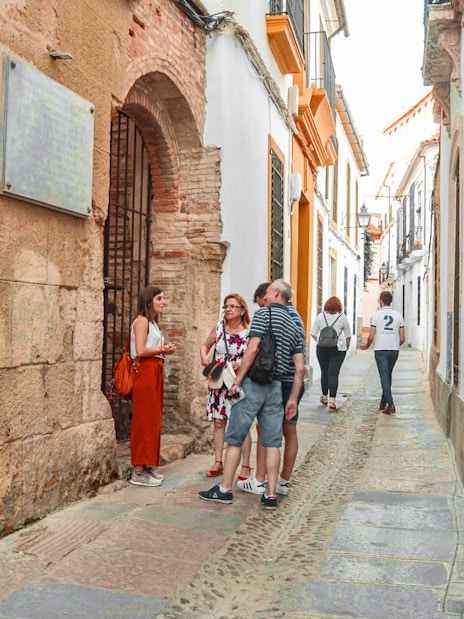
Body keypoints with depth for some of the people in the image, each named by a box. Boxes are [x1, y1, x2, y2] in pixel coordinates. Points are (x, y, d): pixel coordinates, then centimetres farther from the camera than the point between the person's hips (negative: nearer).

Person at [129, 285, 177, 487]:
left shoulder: (152, 322, 21)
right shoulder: (142, 321, -8)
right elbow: (141, 351, -19)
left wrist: (165, 350, 2)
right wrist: (161, 350, -6)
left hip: (155, 373, 10)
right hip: (145, 373, -10)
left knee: (153, 420, 11)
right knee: (144, 421, -7)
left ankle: (146, 467, 18)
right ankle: (138, 472, -2)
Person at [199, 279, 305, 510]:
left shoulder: (264, 313, -6)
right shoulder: (294, 328, 13)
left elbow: (252, 349, -17)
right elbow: (300, 369, 9)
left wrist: (237, 380, -12)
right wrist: (293, 399, 13)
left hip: (253, 384, -6)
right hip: (275, 387, 6)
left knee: (234, 439, 4)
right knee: (272, 442, 7)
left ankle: (224, 490, 10)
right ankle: (270, 495, 9)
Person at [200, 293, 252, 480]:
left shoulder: (249, 332, -7)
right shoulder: (218, 328, 4)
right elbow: (205, 345, 16)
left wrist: (240, 365, -22)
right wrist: (203, 356, -5)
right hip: (218, 383, 4)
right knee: (218, 422, 8)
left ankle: (245, 466, 8)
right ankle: (218, 462, 19)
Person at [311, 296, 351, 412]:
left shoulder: (320, 316, 1)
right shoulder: (342, 317, -2)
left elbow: (313, 333, 4)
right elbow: (348, 335, 7)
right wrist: (347, 345, 23)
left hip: (322, 349, 2)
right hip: (338, 349, -2)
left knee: (324, 372, 14)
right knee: (333, 374, -5)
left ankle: (325, 397, 28)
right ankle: (332, 401, -13)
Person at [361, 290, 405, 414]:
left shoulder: (376, 315, -4)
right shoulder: (398, 315, 5)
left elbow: (371, 336, -6)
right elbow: (402, 338, 4)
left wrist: (366, 346, 14)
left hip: (381, 349, -3)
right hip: (394, 349, 3)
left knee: (384, 377, -3)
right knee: (388, 375, 17)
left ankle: (390, 404, -13)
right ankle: (383, 403, 23)